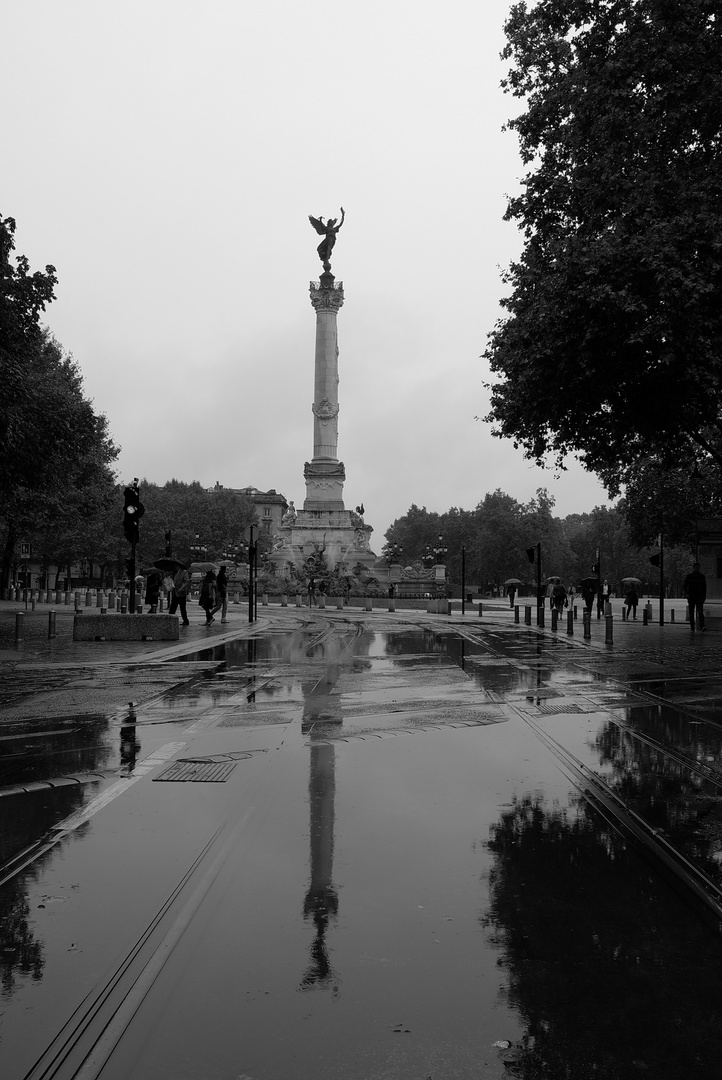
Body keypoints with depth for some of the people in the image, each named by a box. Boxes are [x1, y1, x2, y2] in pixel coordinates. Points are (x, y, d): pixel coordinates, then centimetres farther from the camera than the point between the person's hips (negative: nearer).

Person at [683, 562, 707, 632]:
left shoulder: (702, 577, 8)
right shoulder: (689, 577, 4)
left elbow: (704, 587, 15)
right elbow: (684, 586, 3)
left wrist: (704, 596, 11)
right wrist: (686, 593, -12)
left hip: (700, 597, 0)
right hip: (691, 597, 0)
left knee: (700, 611, -16)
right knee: (691, 613, 4)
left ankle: (702, 626, -28)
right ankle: (692, 628, 11)